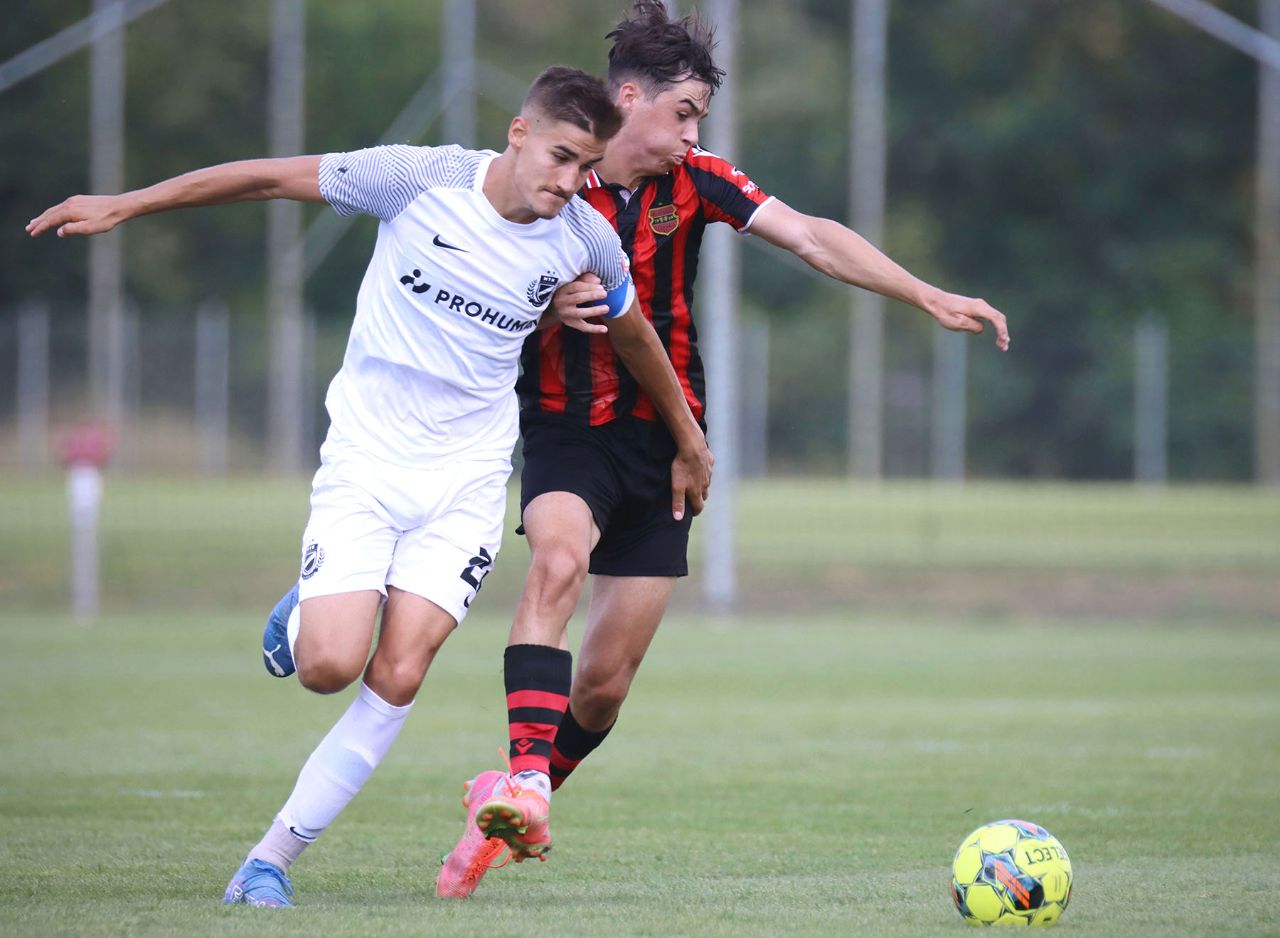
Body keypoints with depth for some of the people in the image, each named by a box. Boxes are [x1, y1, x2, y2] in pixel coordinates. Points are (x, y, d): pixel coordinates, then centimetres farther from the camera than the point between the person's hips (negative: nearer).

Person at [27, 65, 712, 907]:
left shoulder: (586, 240, -3)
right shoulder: (421, 180, -13)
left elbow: (633, 332, 18)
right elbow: (272, 178, -5)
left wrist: (688, 437, 30)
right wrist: (121, 205, -4)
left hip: (466, 479, 2)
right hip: (365, 459, -2)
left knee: (397, 680, -13)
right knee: (329, 667, -17)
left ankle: (271, 860, -2)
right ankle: (307, 612, 22)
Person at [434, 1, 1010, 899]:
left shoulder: (693, 181, -1)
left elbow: (811, 237, -7)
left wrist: (931, 298, -15)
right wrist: (549, 301, -22)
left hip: (662, 442, 3)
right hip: (568, 431, -3)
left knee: (606, 682, 3)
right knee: (558, 562, -35)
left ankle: (514, 812, 25)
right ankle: (526, 779, -42)